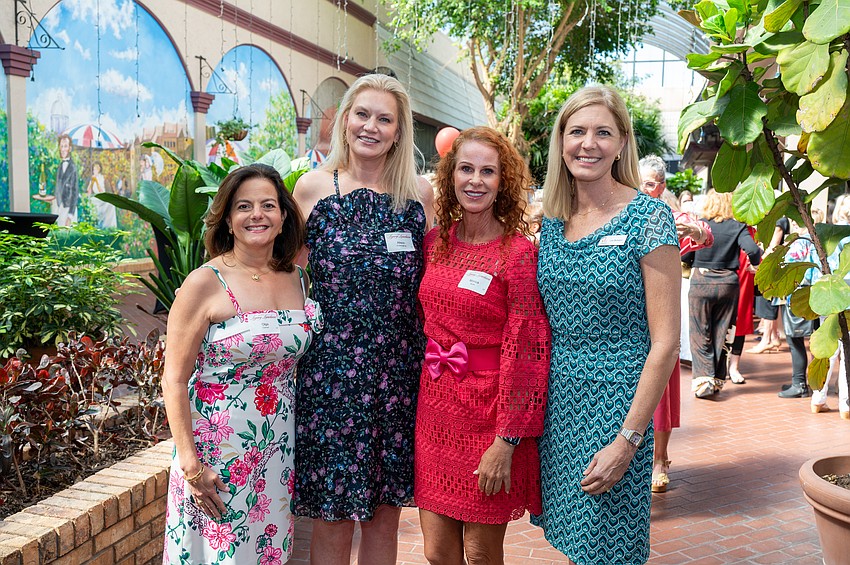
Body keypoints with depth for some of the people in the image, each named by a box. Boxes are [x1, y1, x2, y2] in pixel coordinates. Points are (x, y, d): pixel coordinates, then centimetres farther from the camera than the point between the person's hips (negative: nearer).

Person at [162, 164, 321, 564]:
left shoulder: (298, 279, 2)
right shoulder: (205, 283, -11)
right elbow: (174, 381, -11)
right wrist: (190, 465, -14)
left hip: (280, 448, 5)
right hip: (217, 452, -4)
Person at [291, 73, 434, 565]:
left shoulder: (420, 194, 5)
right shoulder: (314, 187, 1)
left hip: (399, 370, 2)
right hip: (332, 367, -2)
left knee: (387, 506, 12)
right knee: (333, 511, 5)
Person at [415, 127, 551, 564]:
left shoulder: (518, 252, -11)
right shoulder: (435, 241, 5)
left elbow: (525, 351, -13)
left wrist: (506, 441, -15)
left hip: (487, 417, -4)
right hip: (434, 411, 5)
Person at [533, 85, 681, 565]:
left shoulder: (649, 218, -11)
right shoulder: (551, 222, 5)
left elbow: (666, 342, -13)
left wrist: (628, 440, -16)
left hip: (616, 402, -5)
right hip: (555, 399, 5)